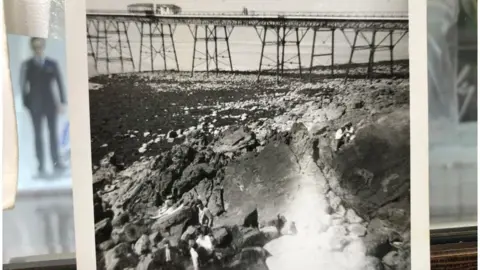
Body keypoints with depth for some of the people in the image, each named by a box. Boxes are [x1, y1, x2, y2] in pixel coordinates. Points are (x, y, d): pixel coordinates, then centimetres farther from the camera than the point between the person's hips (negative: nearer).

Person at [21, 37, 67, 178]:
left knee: (53, 132, 3)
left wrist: (62, 102, -6)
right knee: (38, 135, 1)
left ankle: (56, 163, 10)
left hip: (50, 103, 1)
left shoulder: (52, 64, 4)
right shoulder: (27, 65, 3)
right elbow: (23, 85, 2)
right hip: (35, 104, -1)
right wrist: (26, 103, -5)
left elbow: (60, 83, 2)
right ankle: (41, 167, 3)